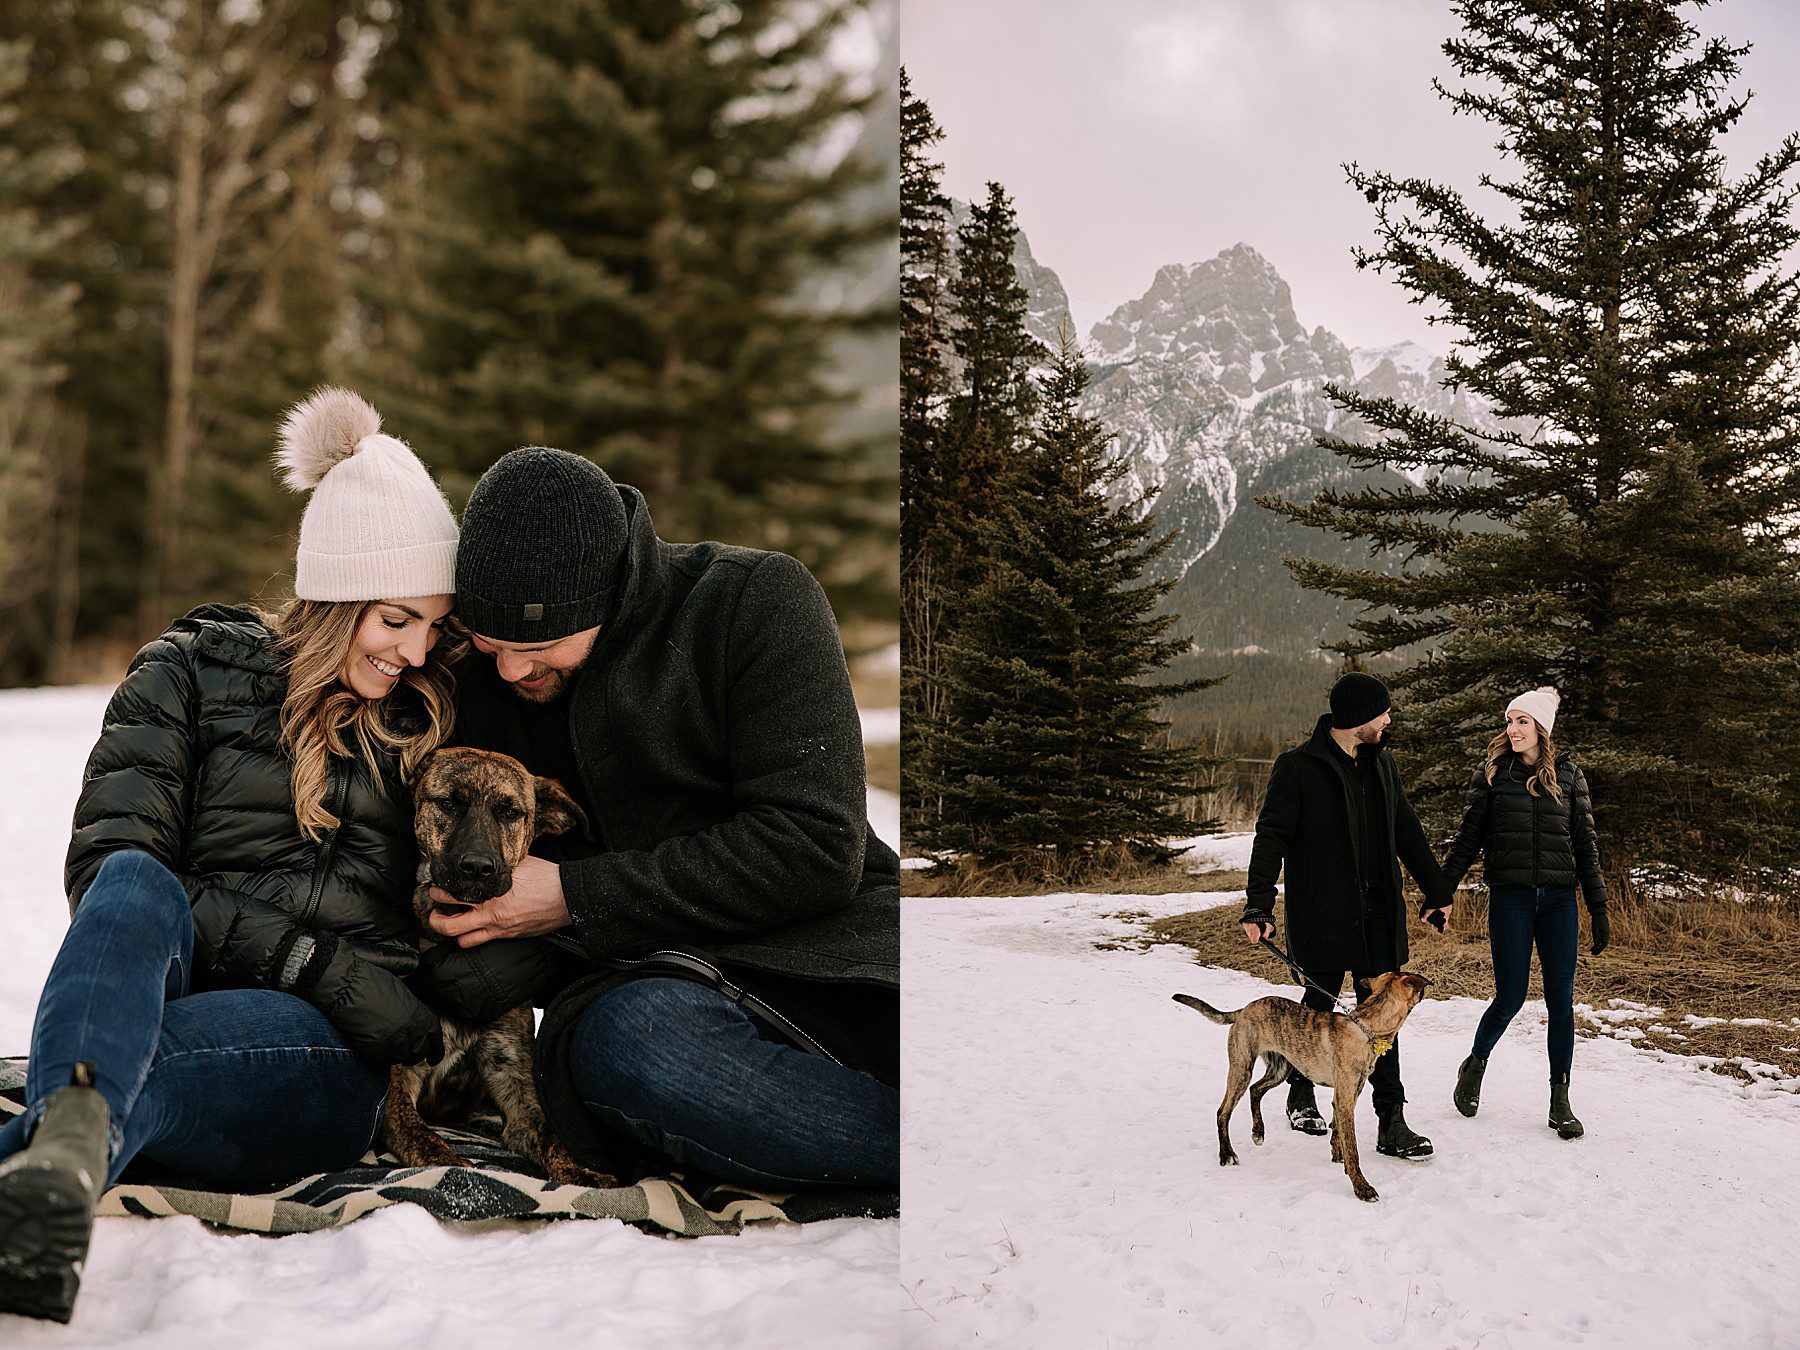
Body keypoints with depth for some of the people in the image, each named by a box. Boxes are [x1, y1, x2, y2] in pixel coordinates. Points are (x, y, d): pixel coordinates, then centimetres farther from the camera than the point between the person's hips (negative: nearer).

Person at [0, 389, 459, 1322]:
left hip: (326, 1049, 1)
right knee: (137, 884, -35)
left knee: (136, 1060, -34)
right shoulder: (191, 674, 9)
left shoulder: (434, 726, 18)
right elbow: (105, 866, -4)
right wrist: (311, 959, -14)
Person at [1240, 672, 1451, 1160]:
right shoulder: (1297, 767, -8)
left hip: (1378, 911, 5)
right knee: (1321, 1002, 7)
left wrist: (1437, 892, 21)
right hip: (1323, 913, -5)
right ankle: (1301, 1092, 31)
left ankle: (1392, 1121, 4)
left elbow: (1408, 832, 20)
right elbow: (1271, 837, -12)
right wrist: (1259, 906, -21)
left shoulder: (1382, 763, 11)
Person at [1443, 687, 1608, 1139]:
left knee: (1561, 1000, 1)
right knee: (1510, 996, -3)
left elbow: (1585, 844, 10)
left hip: (1558, 898, 2)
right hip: (1510, 896, -1)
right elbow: (1469, 835, 7)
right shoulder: (1493, 771, 4)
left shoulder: (1568, 774, 7)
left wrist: (1599, 908, 7)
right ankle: (1475, 1064, 25)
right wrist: (1441, 889, 1)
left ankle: (1559, 1101, 11)